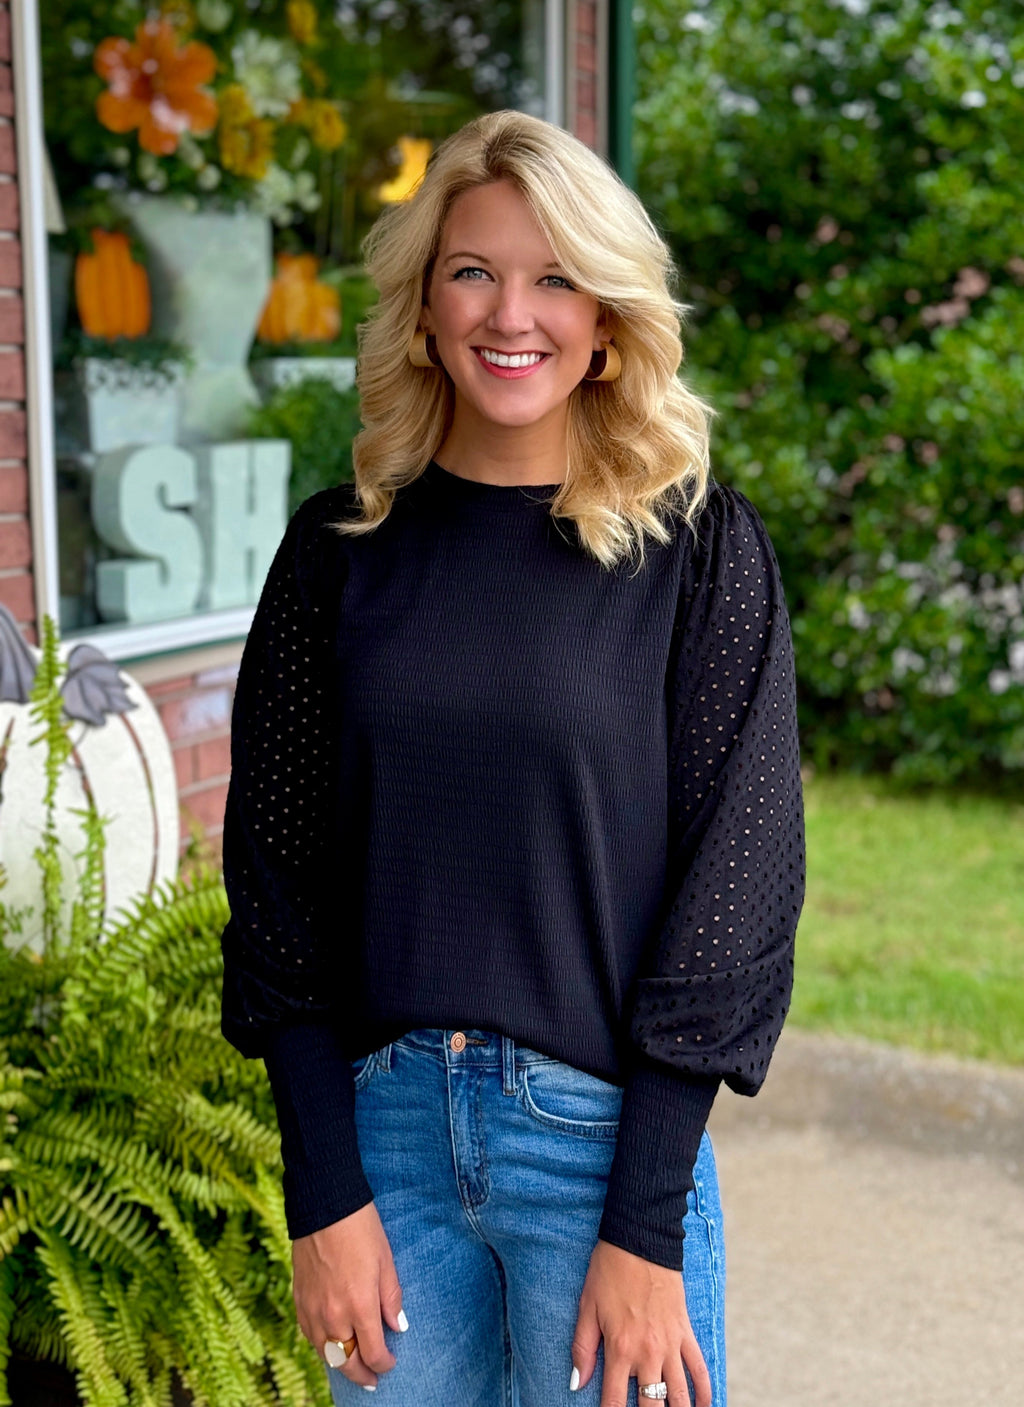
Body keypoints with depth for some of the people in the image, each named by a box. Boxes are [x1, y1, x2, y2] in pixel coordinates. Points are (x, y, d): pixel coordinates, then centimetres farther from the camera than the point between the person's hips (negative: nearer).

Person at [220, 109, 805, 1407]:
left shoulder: (698, 547, -6)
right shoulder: (342, 545, 2)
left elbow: (734, 874, -7)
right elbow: (276, 860, 2)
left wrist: (646, 1225, -11)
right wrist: (323, 1192, -4)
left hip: (608, 1131, -2)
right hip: (382, 1122, 3)